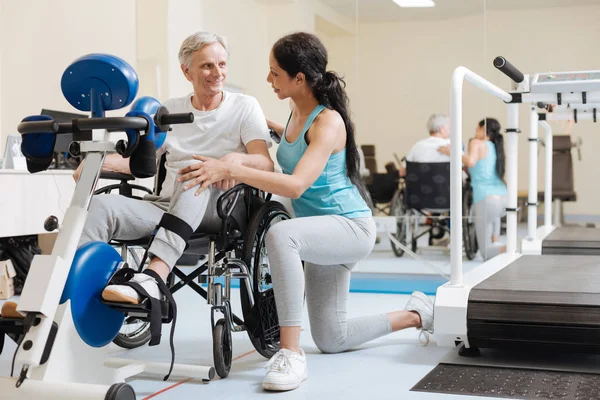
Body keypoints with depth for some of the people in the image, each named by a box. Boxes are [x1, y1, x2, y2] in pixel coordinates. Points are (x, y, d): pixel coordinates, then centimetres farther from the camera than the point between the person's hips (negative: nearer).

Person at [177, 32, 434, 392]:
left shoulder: (328, 122, -24)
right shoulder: (298, 112, 0)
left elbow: (296, 185, -38)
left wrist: (229, 170, -45)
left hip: (351, 227, -9)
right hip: (323, 231, 9)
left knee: (280, 235, -39)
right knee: (331, 340, 13)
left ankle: (292, 353, -30)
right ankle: (417, 314, 33)